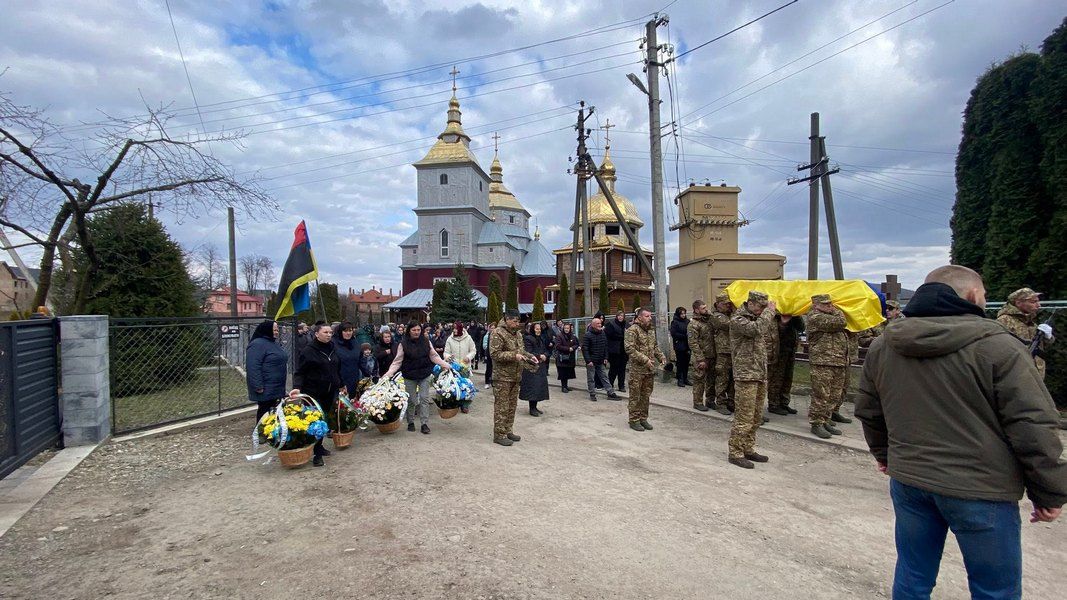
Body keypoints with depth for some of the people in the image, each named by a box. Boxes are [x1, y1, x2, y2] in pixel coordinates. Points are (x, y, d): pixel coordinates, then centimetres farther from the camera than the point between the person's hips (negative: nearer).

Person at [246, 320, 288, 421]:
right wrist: (258, 386, -25)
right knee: (265, 412, -3)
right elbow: (253, 367, -23)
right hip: (265, 389, -9)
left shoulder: (274, 343, 15)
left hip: (276, 387, 9)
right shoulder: (257, 344, -16)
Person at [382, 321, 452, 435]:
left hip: (425, 375, 1)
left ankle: (424, 424, 6)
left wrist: (446, 365, 0)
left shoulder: (426, 341, -1)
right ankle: (411, 422, 25)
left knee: (424, 398, 1)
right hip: (410, 376, -1)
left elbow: (434, 356, 6)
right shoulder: (403, 344, -7)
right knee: (411, 400, 9)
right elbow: (397, 361, -6)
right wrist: (389, 373, -17)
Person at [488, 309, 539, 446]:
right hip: (502, 377, -8)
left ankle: (508, 431, 26)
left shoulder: (518, 334, 14)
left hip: (515, 376, 8)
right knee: (501, 407, -3)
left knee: (512, 405, 15)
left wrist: (530, 356, 6)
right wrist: (514, 356, -23)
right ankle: (499, 435, 5)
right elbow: (494, 353, -20)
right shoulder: (497, 333, -14)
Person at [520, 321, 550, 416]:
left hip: (541, 366, 8)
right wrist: (539, 356, -16)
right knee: (532, 387, -8)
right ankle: (532, 409, 0)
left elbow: (546, 351, 16)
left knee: (539, 386, 9)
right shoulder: (528, 339, -9)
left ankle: (535, 407, 19)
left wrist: (544, 356, -5)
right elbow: (528, 353, -17)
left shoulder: (541, 339, 15)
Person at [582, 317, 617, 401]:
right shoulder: (587, 335, -12)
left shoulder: (603, 333, 6)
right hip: (591, 361, -5)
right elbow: (584, 349, -14)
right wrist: (588, 360, -18)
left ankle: (611, 393, 16)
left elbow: (605, 347, 14)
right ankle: (592, 394, 14)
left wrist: (605, 358, 8)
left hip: (600, 361, 5)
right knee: (591, 378, 4)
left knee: (604, 377, 12)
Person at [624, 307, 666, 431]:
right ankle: (634, 420, 10)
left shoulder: (651, 330, 13)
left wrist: (661, 357, 8)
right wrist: (645, 360, -21)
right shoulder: (632, 330, -12)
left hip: (650, 369, 7)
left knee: (646, 395, 14)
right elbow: (629, 349, -19)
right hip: (637, 370, -7)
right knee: (635, 396, 1)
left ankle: (643, 418, 24)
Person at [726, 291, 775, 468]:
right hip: (746, 375, -9)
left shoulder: (756, 318, 17)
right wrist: (769, 311, -17)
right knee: (744, 418, -6)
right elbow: (757, 329, -27)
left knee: (756, 418, 14)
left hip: (760, 375, 9)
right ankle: (735, 454, 2)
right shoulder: (738, 319, -11)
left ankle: (748, 449, 25)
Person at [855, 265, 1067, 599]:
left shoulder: (882, 347, 3)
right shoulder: (996, 346, -14)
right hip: (981, 490, -4)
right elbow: (1033, 427, -13)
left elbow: (868, 413, 12)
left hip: (908, 481, 5)